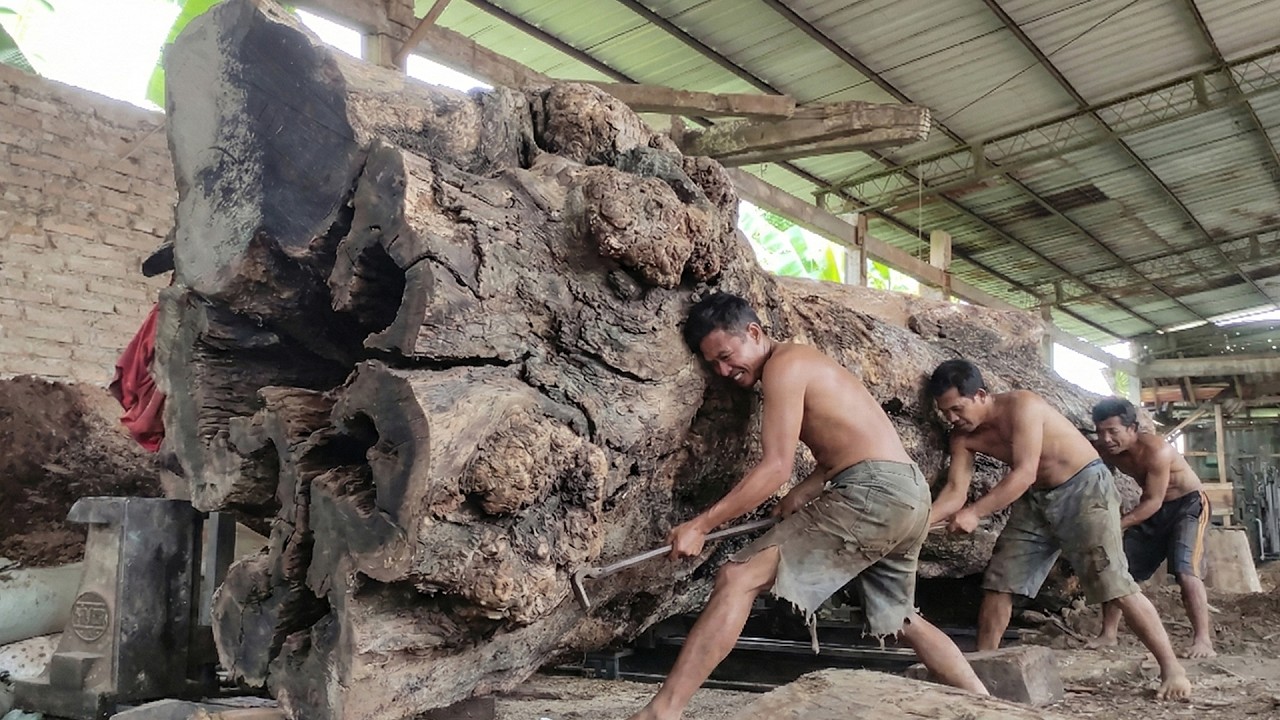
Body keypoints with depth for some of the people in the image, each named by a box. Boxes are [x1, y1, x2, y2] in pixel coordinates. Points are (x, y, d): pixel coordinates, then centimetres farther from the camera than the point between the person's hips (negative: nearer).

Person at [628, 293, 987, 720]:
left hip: (873, 494, -10)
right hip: (907, 494, 10)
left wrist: (700, 525, -11)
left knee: (739, 577, -14)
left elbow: (776, 467, -14)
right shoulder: (804, 367, 24)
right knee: (899, 620, 29)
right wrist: (798, 496, 7)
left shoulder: (784, 364, -6)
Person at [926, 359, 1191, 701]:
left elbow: (1024, 473, -31)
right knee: (999, 582, 1)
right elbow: (955, 490, -11)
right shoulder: (963, 436, -7)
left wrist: (974, 512, -36)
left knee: (1113, 583, -12)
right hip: (1034, 499, 7)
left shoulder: (1022, 405, -26)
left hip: (1084, 487, -6)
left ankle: (1172, 668, 0)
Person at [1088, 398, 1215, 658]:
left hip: (1188, 504, -6)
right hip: (1152, 509, 6)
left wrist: (1117, 525, -35)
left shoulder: (1156, 450, -32)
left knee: (1185, 570, -23)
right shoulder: (1105, 452, -13)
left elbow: (1153, 502, -30)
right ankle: (1108, 634, 10)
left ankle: (1203, 639, -17)